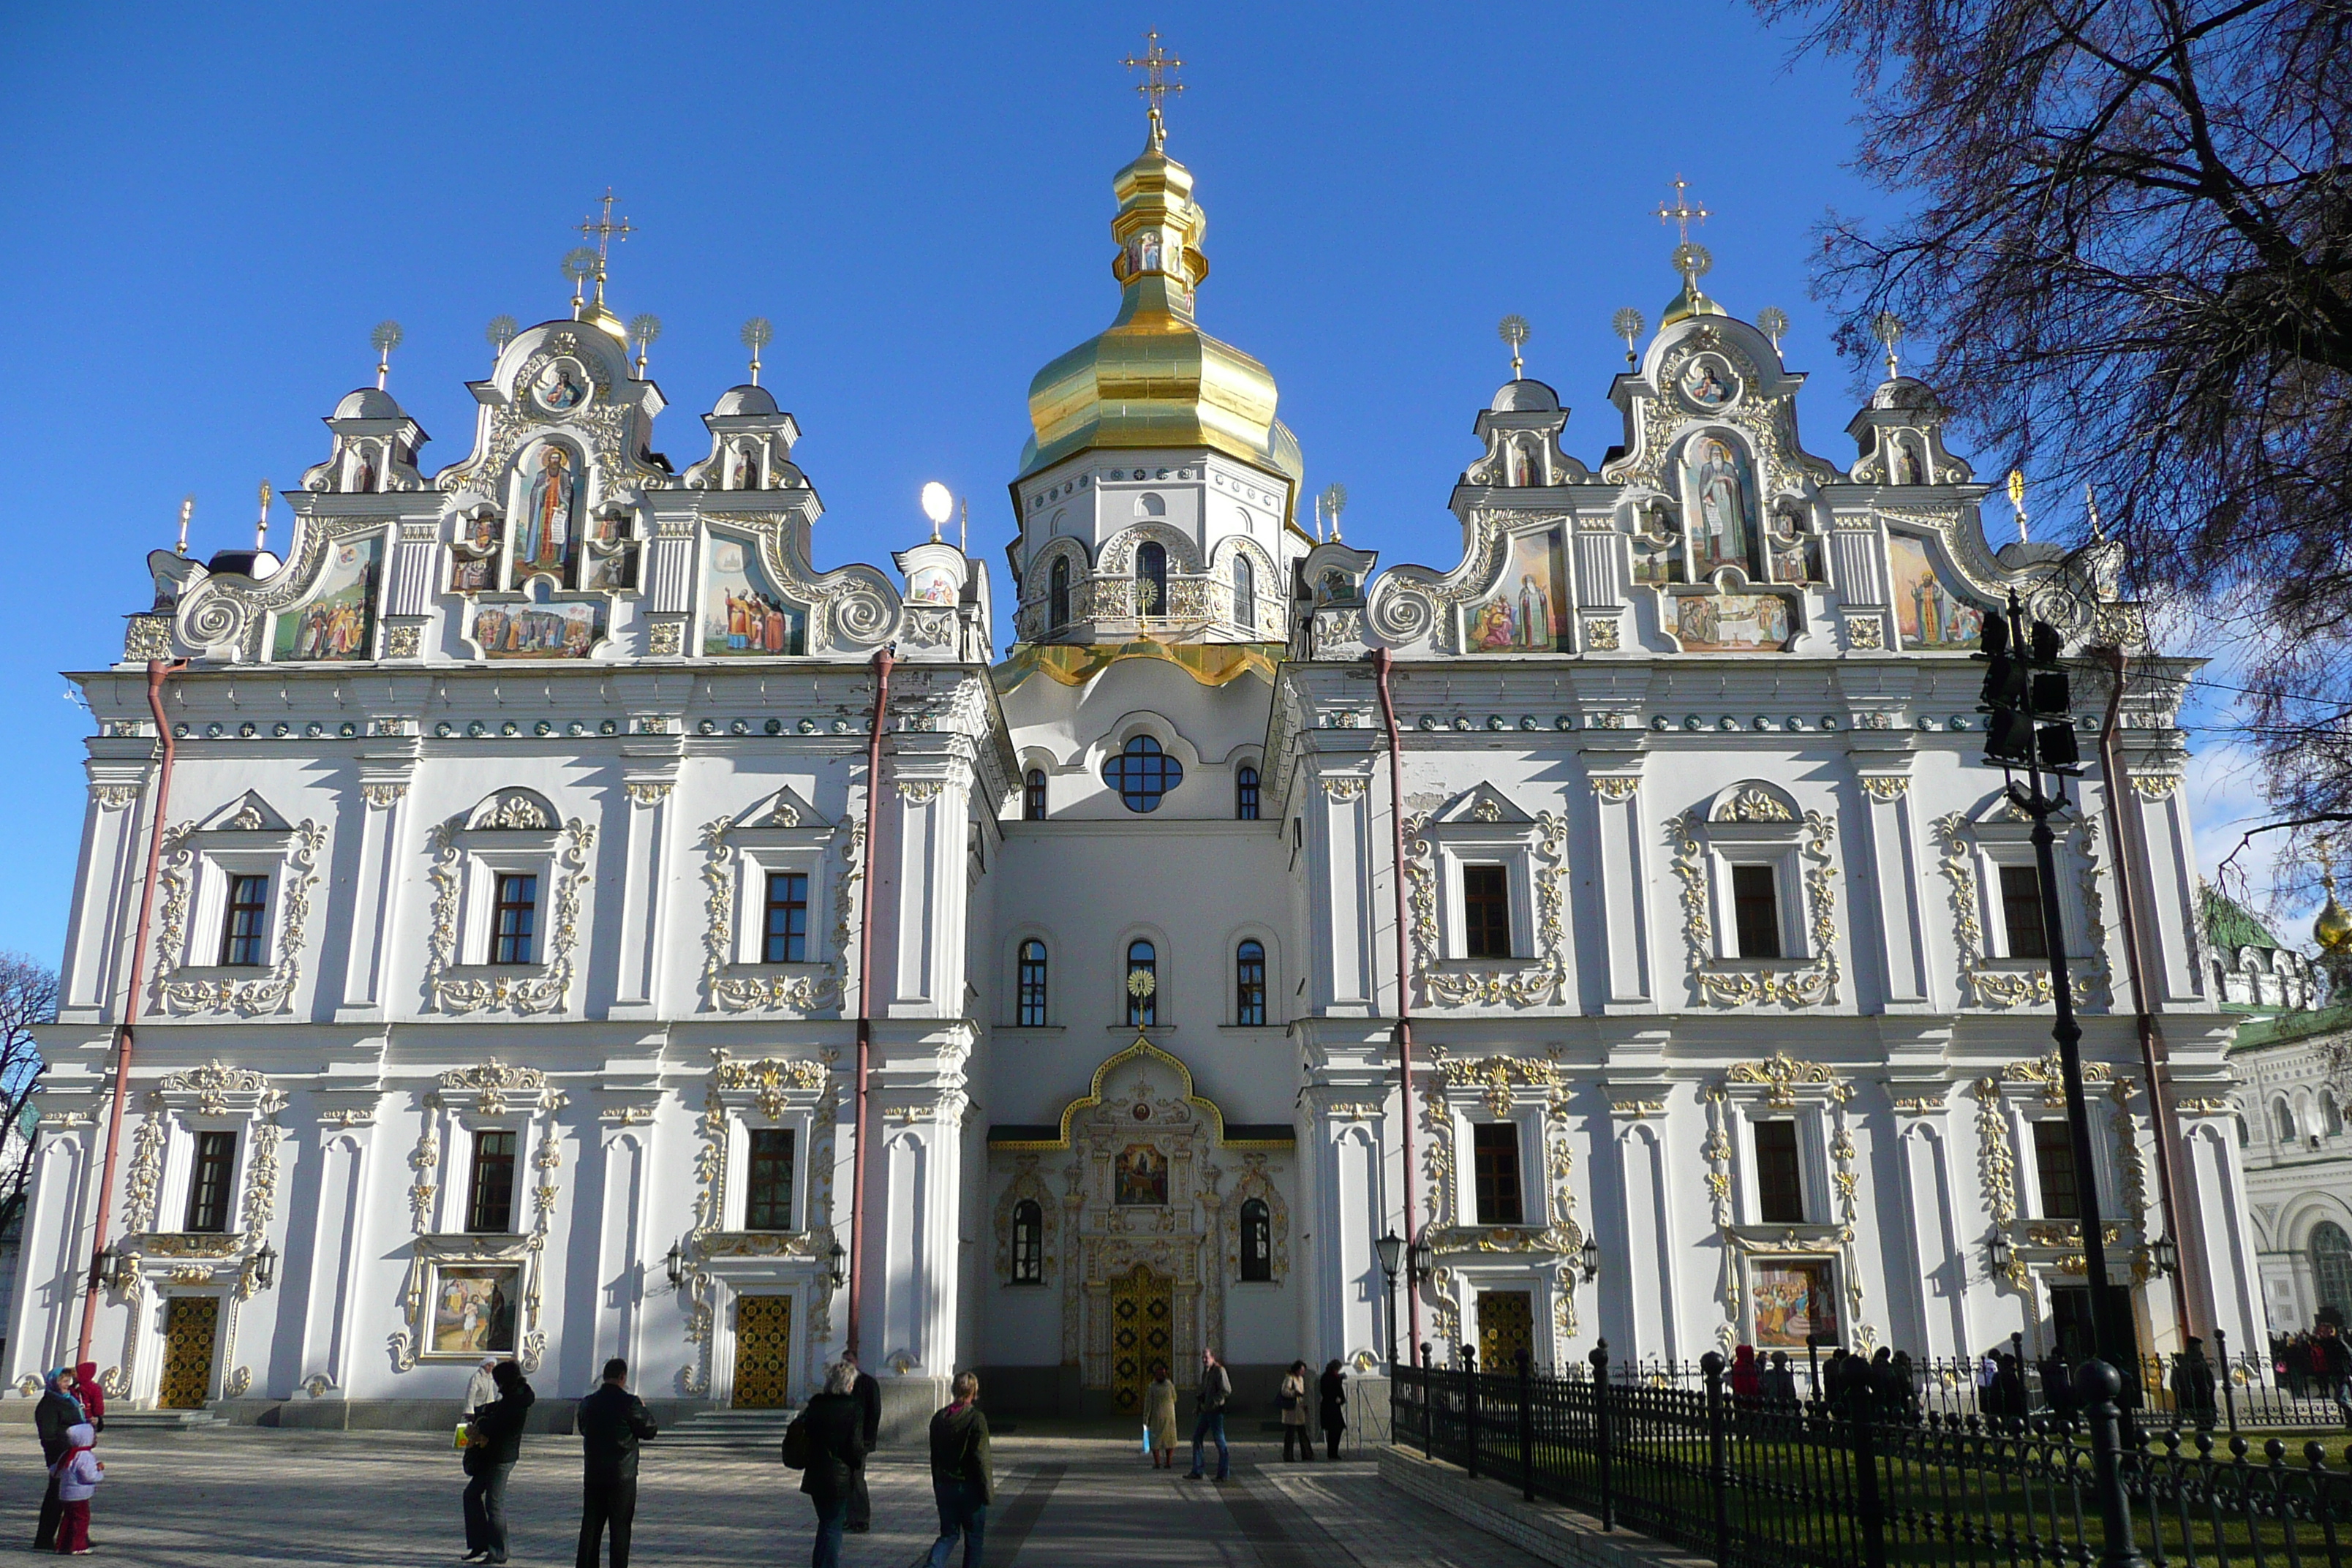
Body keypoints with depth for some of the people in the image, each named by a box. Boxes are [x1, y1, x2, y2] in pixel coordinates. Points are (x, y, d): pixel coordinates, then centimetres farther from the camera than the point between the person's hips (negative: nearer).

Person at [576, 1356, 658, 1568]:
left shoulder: (587, 1403, 3)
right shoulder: (629, 1403, -14)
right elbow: (650, 1431, -6)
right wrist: (642, 1410, 9)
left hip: (592, 1475, 5)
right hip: (622, 1476, -5)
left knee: (590, 1526, 12)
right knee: (620, 1527, 2)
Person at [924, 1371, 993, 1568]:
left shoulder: (938, 1418, 2)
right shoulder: (976, 1419, -15)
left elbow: (934, 1456, 9)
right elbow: (981, 1458, -16)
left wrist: (938, 1487, 18)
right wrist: (988, 1492, -9)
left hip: (945, 1487, 5)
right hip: (969, 1487, -5)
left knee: (948, 1534, 12)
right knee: (974, 1538, 12)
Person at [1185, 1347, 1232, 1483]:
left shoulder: (1219, 1371, -10)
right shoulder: (1205, 1372, 16)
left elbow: (1227, 1391, -16)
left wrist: (1213, 1402, -21)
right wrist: (1198, 1407, 16)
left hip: (1215, 1411, -9)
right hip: (1205, 1411, 9)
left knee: (1220, 1441, -3)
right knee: (1197, 1438, 7)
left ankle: (1223, 1473, 6)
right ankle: (1197, 1472, 13)